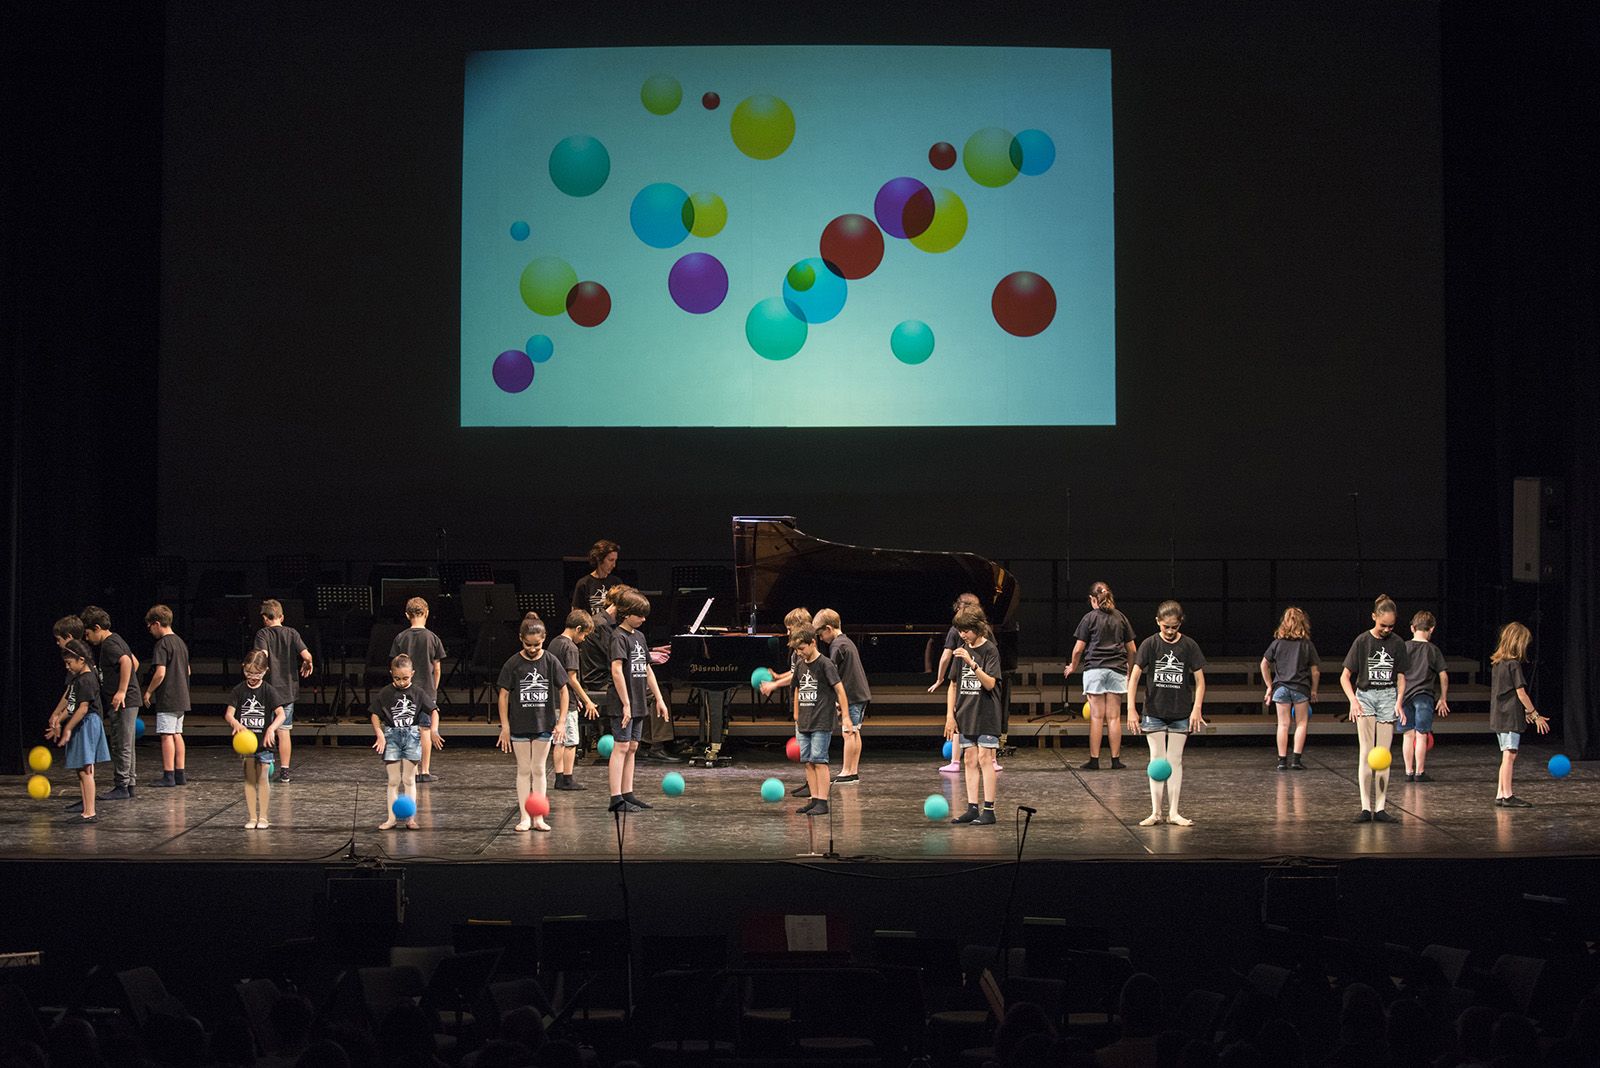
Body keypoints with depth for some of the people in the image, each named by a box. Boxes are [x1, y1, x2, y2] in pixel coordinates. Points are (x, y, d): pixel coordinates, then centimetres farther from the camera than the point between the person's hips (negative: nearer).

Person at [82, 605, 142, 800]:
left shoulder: (109, 645, -14)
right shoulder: (115, 641, 17)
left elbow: (126, 661, -31)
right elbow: (135, 662, 29)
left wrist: (122, 691, -30)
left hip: (122, 703, -10)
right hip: (129, 702, 10)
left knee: (121, 746, -5)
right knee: (126, 747, 14)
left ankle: (121, 787, -2)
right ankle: (129, 784, 19)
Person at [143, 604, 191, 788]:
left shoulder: (162, 644, -14)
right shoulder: (181, 642, 14)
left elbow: (160, 673, -21)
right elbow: (187, 671, 21)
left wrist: (148, 692, -10)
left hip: (167, 699, -9)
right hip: (181, 697, 9)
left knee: (166, 735, -6)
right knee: (177, 734, 12)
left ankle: (168, 776, -6)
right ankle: (179, 774, 13)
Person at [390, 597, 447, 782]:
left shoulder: (400, 638, -1)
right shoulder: (432, 638, -2)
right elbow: (437, 669, 2)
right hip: (427, 689, -1)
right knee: (426, 730, 3)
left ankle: (414, 771, 3)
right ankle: (425, 771, 2)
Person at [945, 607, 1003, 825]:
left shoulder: (990, 650, -9)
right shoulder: (961, 651, 9)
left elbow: (990, 683, -19)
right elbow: (953, 684, 13)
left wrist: (972, 663, -30)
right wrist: (950, 714, 7)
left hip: (986, 715, -6)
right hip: (965, 715, 6)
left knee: (985, 759, -8)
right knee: (969, 760, 5)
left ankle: (988, 809, -7)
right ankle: (972, 808, 8)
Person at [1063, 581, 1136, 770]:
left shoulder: (1090, 618, -2)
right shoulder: (1120, 618, 9)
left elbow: (1078, 649, -2)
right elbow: (1131, 649, 12)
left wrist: (1073, 667, 15)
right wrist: (1129, 670, 27)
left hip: (1095, 669, -3)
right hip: (1117, 669, 3)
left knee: (1096, 716, -2)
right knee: (1114, 716, 5)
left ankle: (1094, 759, -2)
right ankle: (1115, 759, 6)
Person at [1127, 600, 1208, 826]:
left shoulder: (1189, 645, -4)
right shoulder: (1150, 644, -6)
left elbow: (1200, 680, 0)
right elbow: (1134, 677, -6)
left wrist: (1196, 709, -9)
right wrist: (1131, 709, -12)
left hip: (1181, 713, 1)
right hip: (1154, 712, -1)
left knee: (1175, 761, 4)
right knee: (1157, 760, 1)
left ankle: (1173, 812, 8)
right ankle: (1155, 812, 4)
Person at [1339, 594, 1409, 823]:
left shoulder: (1397, 643, 3)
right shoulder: (1362, 641, -4)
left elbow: (1401, 677, 11)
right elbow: (1345, 677, -1)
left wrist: (1399, 702, -5)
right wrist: (1353, 700, -16)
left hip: (1388, 697, 2)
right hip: (1365, 695, -2)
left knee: (1383, 755, 2)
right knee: (1366, 753, -11)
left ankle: (1379, 809, 5)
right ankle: (1366, 808, -13)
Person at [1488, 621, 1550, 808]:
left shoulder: (1496, 663, 13)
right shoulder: (1514, 664, -13)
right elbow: (1521, 693, -14)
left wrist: (1525, 711, 26)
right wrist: (1535, 715, -7)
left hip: (1498, 716, 9)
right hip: (1511, 717, -9)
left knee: (1507, 756, 14)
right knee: (1509, 755, -6)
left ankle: (1501, 794, 15)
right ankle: (1507, 796, -6)